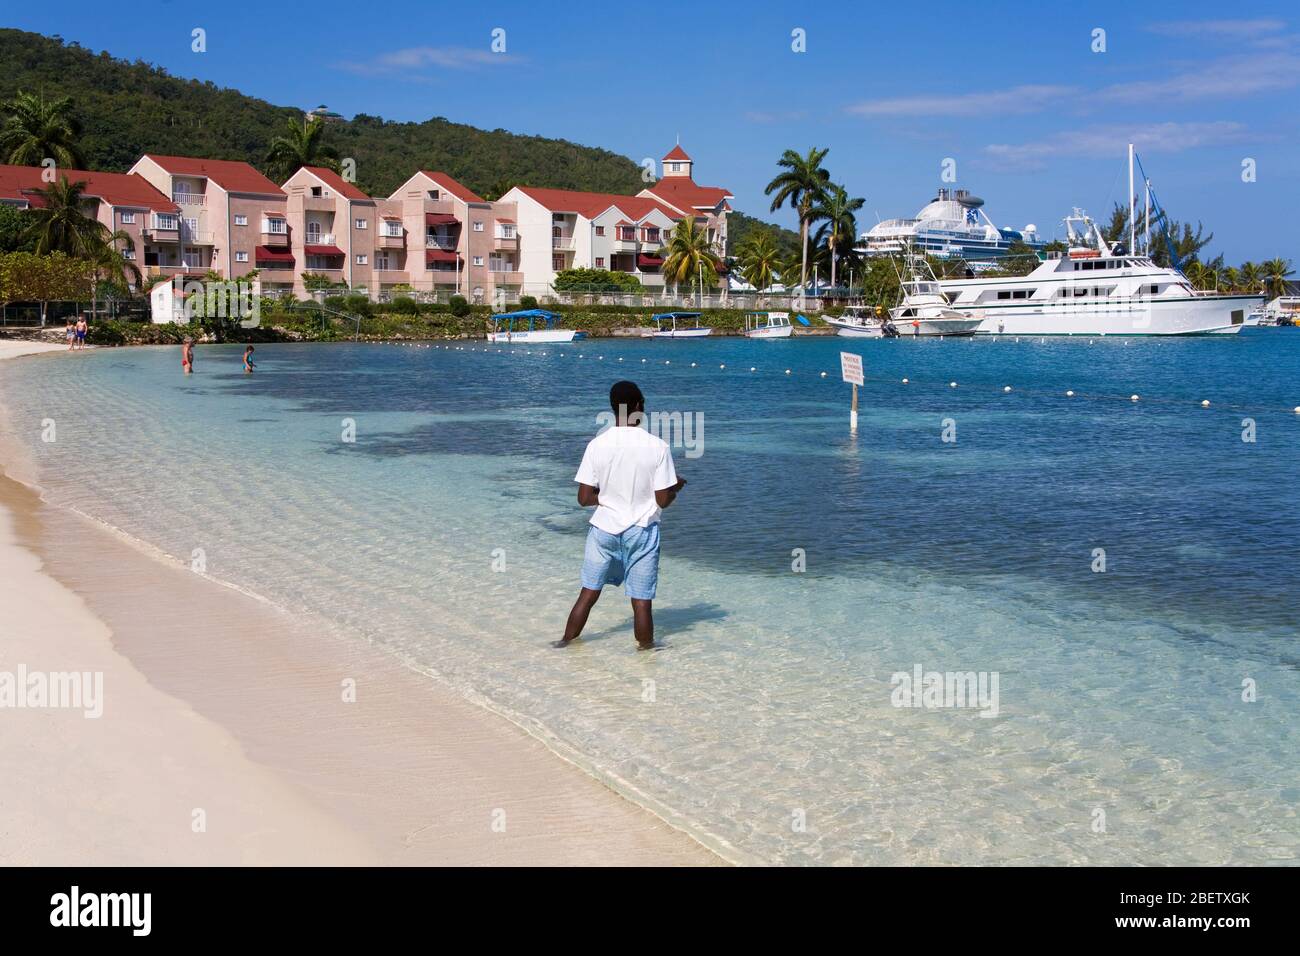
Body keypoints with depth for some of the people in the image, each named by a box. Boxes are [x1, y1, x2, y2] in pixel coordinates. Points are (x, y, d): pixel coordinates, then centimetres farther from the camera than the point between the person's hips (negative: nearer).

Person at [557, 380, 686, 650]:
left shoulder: (597, 445, -8)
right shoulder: (658, 447, -12)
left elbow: (584, 498, -6)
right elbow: (663, 500, -10)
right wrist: (676, 486, 10)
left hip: (604, 529, 2)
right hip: (641, 532, -2)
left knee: (588, 593, 16)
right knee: (641, 601, 6)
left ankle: (567, 643, 26)